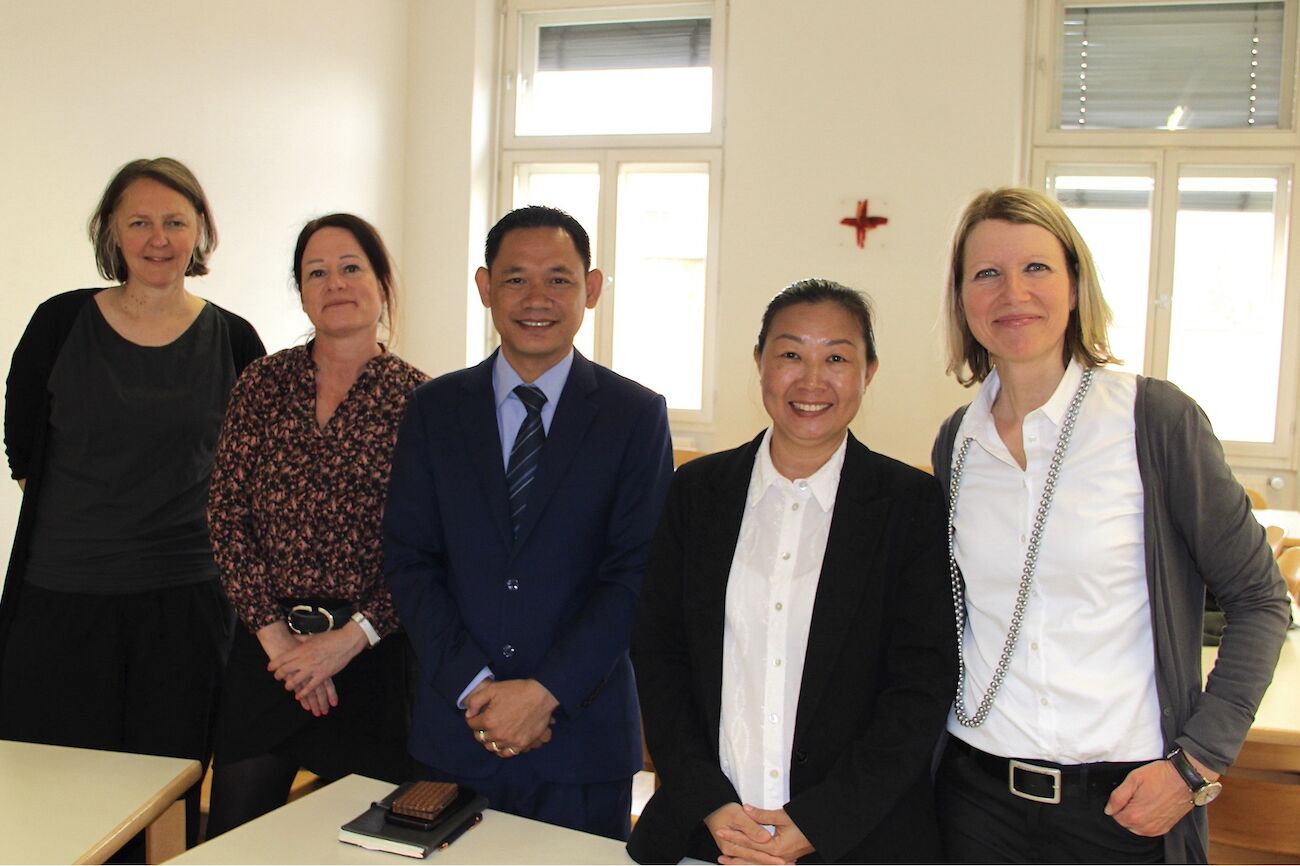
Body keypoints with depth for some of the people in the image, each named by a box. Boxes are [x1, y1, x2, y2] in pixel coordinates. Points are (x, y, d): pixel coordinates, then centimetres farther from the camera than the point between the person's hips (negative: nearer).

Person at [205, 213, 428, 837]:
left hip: (375, 652, -2)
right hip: (266, 645, 3)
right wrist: (273, 632, -6)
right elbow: (227, 514, 1)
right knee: (233, 836, 11)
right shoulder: (265, 383, 3)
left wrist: (348, 640, -11)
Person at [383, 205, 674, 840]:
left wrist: (545, 691, -14)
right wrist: (474, 687, -11)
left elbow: (634, 572, -7)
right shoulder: (432, 410, 4)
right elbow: (408, 561, 0)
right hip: (455, 730, 2)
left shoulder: (637, 416, -2)